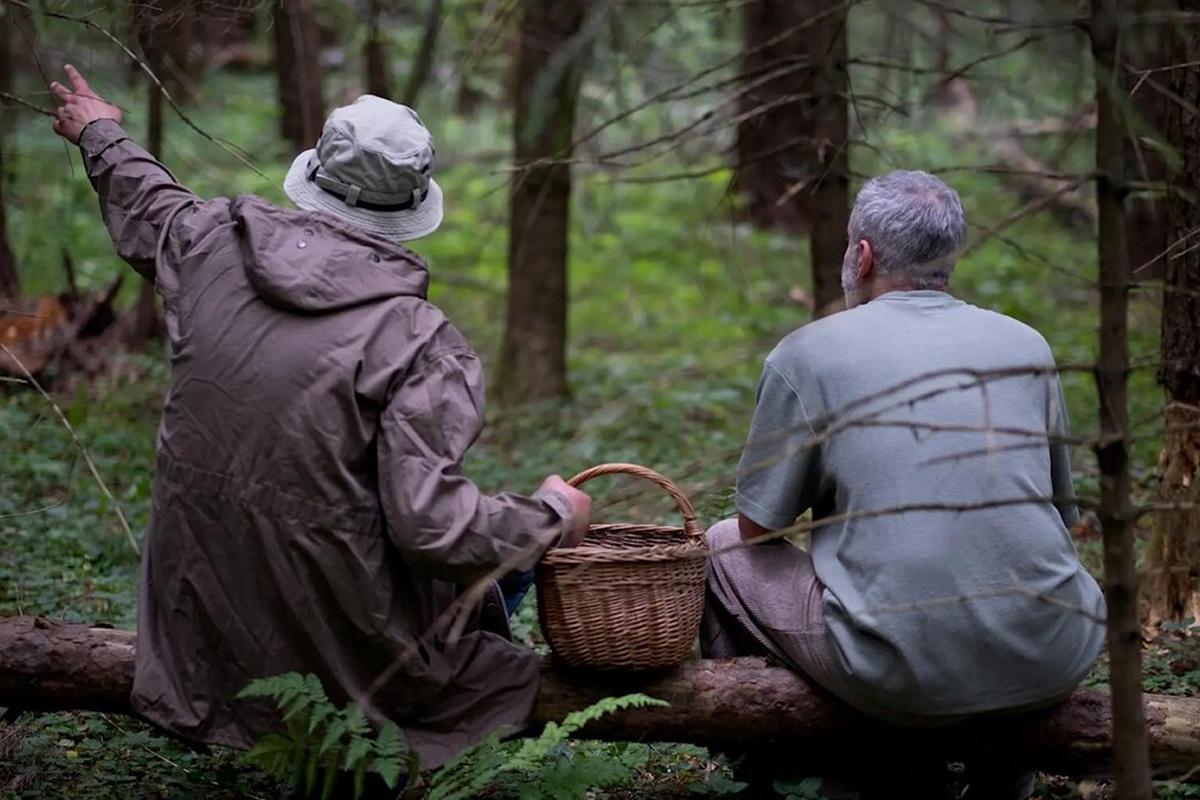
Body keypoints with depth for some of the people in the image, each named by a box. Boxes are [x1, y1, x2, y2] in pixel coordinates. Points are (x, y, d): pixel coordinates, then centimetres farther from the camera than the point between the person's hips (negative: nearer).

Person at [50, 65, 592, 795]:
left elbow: (147, 206, 20)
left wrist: (102, 137, 42)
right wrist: (552, 515, -7)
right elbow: (428, 522, -25)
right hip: (336, 618, -6)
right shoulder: (419, 341, -21)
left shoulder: (217, 245, -5)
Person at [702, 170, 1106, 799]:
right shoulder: (1027, 345, 11)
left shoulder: (806, 353, 0)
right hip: (1051, 668, 4)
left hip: (902, 677, -3)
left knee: (725, 550, 21)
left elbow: (759, 526, 6)